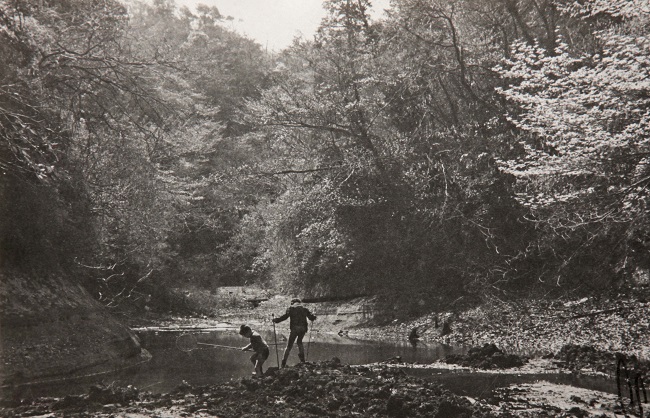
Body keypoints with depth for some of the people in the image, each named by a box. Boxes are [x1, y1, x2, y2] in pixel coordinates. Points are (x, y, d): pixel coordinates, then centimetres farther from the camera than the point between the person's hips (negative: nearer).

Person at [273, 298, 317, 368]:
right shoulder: (304, 309, 18)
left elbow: (285, 316, -6)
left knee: (289, 345, 1)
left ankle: (283, 364, -5)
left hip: (294, 328, -3)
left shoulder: (291, 308, 8)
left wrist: (276, 320, -2)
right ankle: (302, 360, 16)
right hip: (303, 328, 3)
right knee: (299, 342, 27)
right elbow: (311, 317, 17)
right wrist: (314, 317, 40)